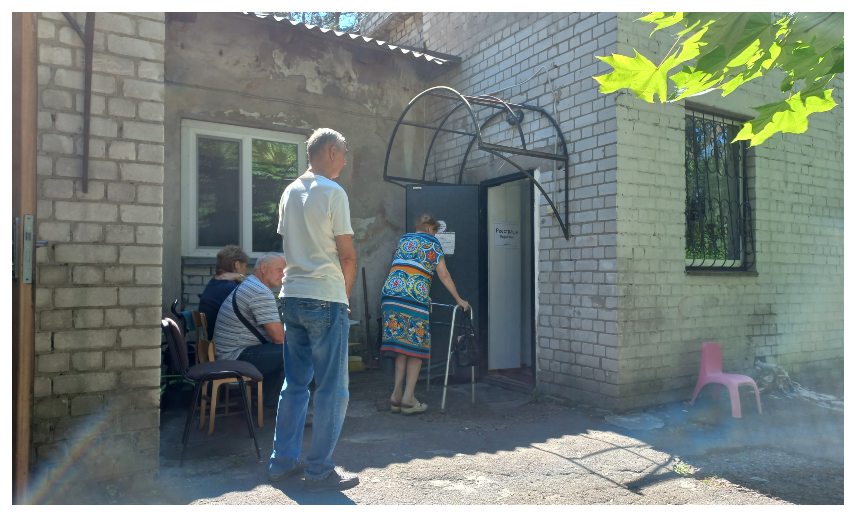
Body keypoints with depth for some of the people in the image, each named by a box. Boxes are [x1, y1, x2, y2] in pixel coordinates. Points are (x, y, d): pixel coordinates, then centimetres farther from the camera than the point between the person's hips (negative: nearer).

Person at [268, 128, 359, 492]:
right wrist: (345, 293, 3)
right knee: (332, 388, 2)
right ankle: (320, 472, 10)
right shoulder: (333, 192, -10)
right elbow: (347, 255, -11)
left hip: (292, 297, 8)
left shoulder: (289, 192, 14)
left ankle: (283, 461, 24)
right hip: (325, 298, -8)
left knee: (295, 384, 16)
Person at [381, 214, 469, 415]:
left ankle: (396, 395, 7)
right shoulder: (432, 244, 10)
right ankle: (408, 398, 0)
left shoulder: (403, 240, 26)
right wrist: (459, 300, 12)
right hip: (414, 298, -5)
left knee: (401, 346, 10)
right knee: (416, 347, 2)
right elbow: (443, 275, 5)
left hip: (390, 293, 5)